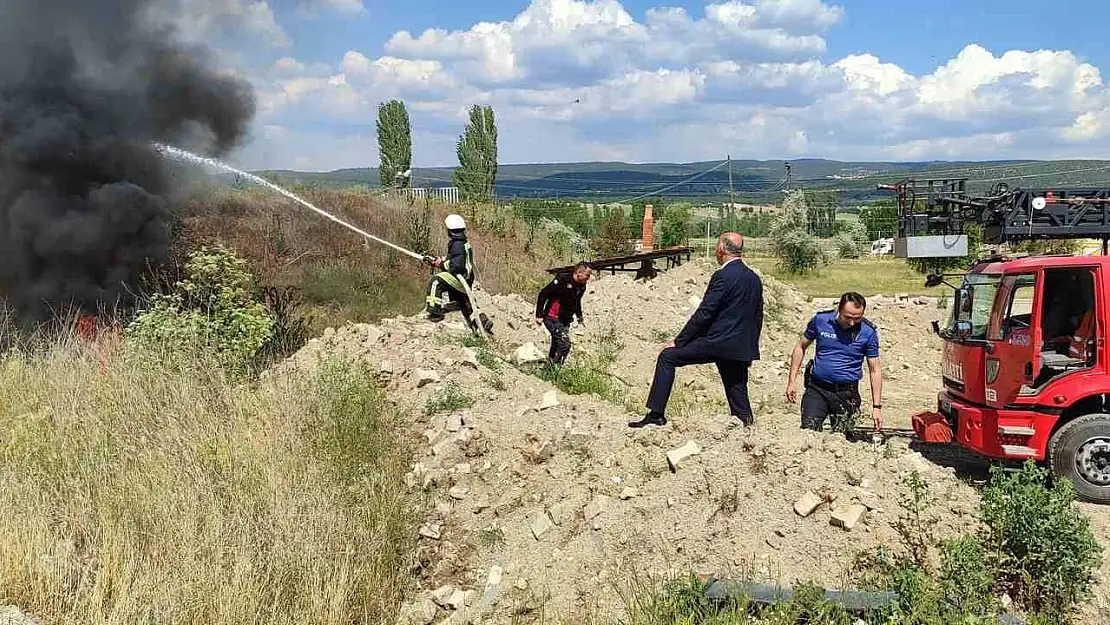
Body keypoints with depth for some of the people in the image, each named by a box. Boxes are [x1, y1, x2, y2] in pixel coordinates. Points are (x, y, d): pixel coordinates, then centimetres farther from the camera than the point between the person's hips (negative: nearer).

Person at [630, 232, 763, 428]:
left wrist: (678, 341, -8)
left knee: (667, 357, 0)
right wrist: (749, 350, 26)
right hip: (740, 349, 8)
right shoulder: (755, 278, 13)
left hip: (717, 342, -7)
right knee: (737, 394, 13)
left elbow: (704, 314, -14)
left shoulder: (722, 276, -11)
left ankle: (656, 414, -3)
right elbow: (757, 317, 18)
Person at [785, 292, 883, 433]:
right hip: (816, 390, 0)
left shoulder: (868, 331, -4)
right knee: (808, 431, -15)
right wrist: (791, 382, 5)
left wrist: (877, 407, -2)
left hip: (847, 395, 0)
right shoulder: (820, 320, -3)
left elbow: (875, 370, 1)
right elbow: (801, 347, 10)